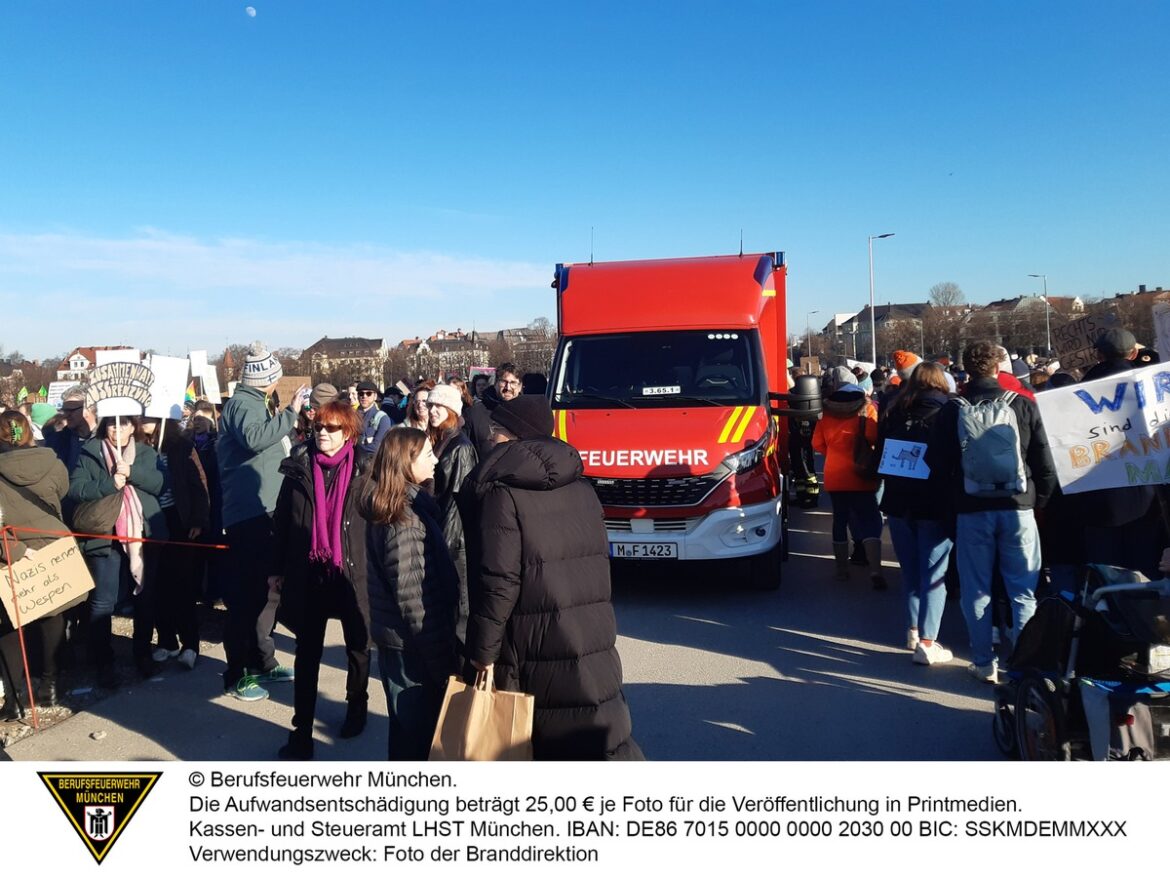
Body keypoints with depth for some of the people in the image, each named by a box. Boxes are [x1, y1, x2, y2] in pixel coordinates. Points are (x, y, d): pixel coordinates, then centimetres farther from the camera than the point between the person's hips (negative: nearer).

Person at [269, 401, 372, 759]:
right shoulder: (298, 468, 0)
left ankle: (356, 707, 39)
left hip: (353, 572, -1)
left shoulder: (363, 470, -6)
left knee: (357, 645, 17)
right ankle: (302, 730, 12)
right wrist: (277, 568, 6)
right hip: (308, 573, 1)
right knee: (307, 652, 6)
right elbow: (281, 520, 5)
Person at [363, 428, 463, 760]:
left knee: (406, 726, 22)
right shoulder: (405, 517, -21)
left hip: (394, 639, 9)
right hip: (413, 644, -9)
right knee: (419, 730, 4)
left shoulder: (390, 508, 8)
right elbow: (412, 595, -24)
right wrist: (441, 657, -19)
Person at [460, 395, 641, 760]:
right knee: (604, 734, 11)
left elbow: (499, 579, -17)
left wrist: (483, 650, -10)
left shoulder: (503, 492, -11)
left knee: (531, 743, 11)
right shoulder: (580, 487, 8)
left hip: (532, 642, -5)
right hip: (592, 638, 5)